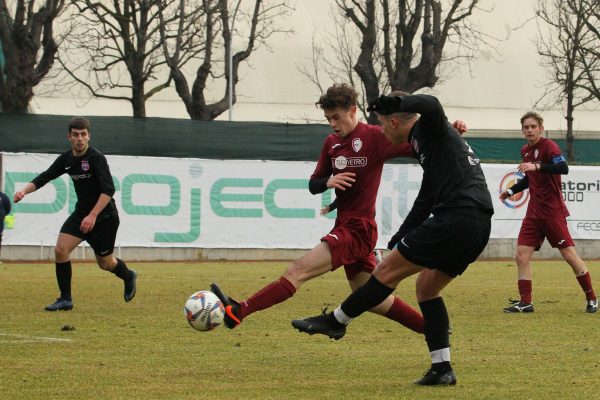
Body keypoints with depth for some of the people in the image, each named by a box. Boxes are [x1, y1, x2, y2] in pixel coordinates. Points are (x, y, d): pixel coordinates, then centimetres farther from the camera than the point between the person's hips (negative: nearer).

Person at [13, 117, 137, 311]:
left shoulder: (96, 158, -20)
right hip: (81, 213, 5)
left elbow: (108, 190, -27)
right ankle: (65, 299, -2)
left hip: (104, 216, -5)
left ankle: (128, 277, 42)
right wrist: (24, 190, -11)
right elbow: (45, 177, 7)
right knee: (60, 249, -13)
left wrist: (93, 216, -33)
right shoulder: (66, 159, 0)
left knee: (104, 263, 8)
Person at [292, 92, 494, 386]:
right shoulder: (430, 141, 28)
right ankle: (442, 369, 13)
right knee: (426, 287, 19)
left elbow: (431, 105, -27)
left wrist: (391, 101, -11)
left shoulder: (428, 130, -1)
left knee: (388, 270, 1)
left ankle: (336, 321, 13)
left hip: (456, 217, -10)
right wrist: (398, 241, 34)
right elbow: (425, 201, 33)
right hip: (479, 227, 10)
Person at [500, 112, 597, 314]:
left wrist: (537, 166, -40)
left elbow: (563, 168, -30)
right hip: (534, 212, 7)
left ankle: (591, 298, 9)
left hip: (553, 212, -7)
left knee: (569, 255, -3)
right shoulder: (525, 150, 11)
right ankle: (525, 302, 2)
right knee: (522, 255, -3)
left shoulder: (549, 146, -11)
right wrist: (511, 191, 19)